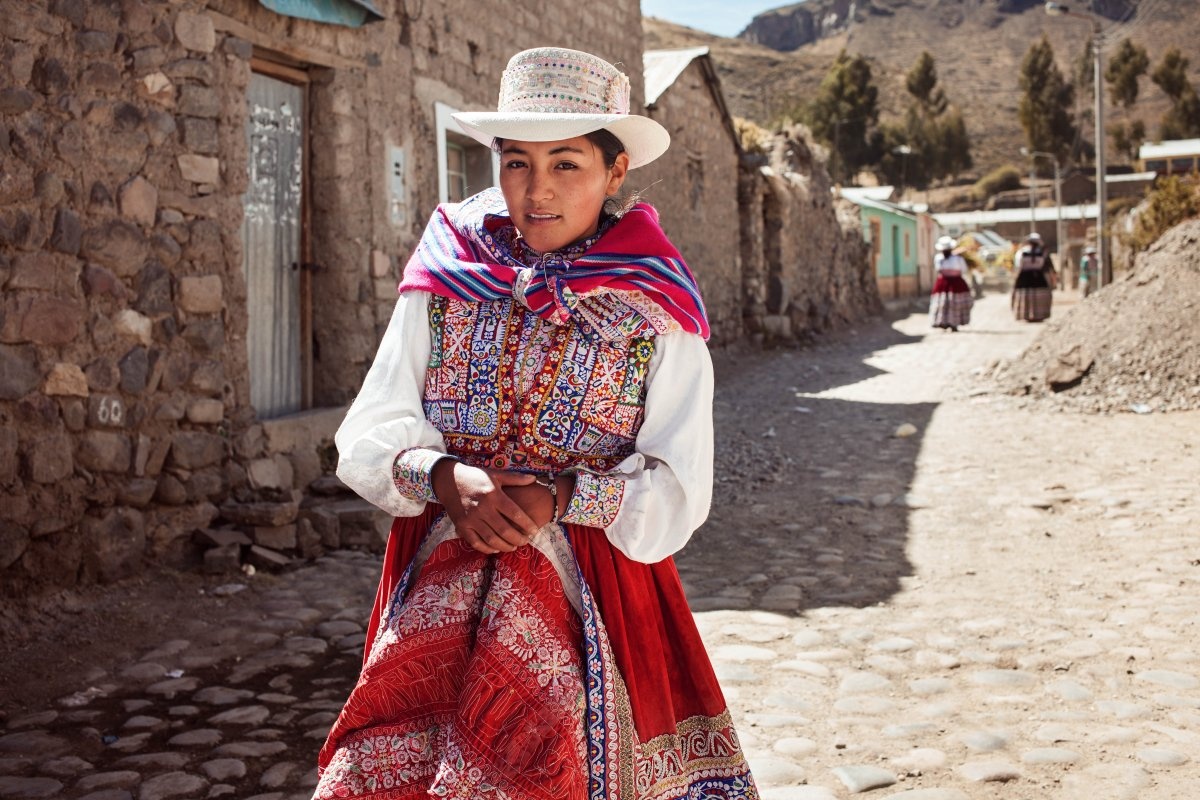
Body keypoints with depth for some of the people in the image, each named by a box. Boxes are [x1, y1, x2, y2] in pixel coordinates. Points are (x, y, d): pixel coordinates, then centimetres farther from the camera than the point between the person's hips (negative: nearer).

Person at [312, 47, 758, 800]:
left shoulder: (656, 312, 2)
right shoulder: (444, 285, 7)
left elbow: (678, 494, -3)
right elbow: (368, 437, 3)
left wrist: (561, 497, -17)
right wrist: (446, 478, -16)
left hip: (592, 591, -1)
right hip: (440, 585, 2)